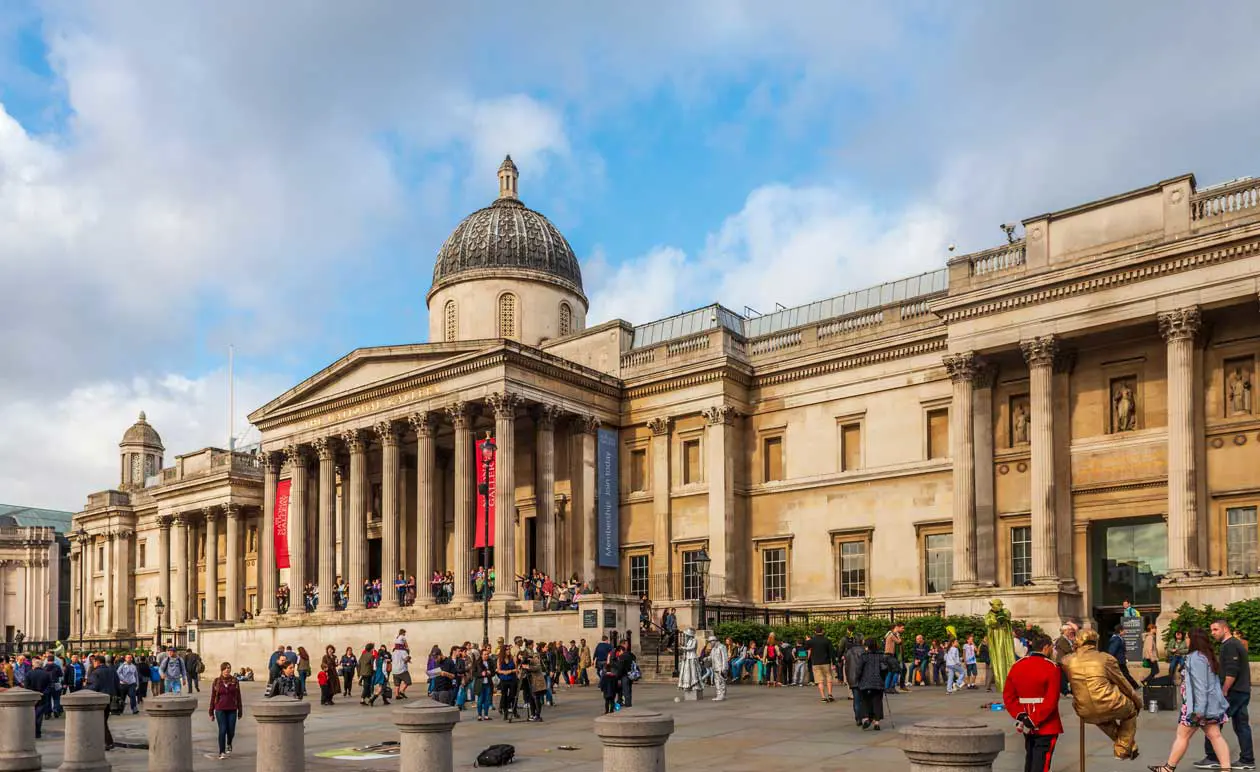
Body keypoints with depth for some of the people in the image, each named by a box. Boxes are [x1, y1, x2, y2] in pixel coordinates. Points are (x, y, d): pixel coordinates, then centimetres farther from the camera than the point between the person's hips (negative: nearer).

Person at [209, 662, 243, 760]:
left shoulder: (234, 681, 4)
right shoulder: (216, 682, 2)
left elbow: (238, 697, 7)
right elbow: (213, 697, 5)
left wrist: (240, 711, 7)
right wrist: (211, 712, 4)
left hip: (232, 710, 1)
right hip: (220, 710, -1)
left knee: (231, 731, 2)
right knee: (222, 730, -8)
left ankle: (229, 745, 34)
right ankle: (222, 752, 2)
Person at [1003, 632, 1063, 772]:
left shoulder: (1016, 666, 4)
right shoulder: (1052, 668, -15)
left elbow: (1008, 696, 2)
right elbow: (1051, 701, -22)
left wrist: (1020, 716, -5)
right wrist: (1034, 721, -19)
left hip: (1026, 726, 6)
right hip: (1047, 726, -6)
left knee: (1030, 760, 20)